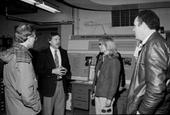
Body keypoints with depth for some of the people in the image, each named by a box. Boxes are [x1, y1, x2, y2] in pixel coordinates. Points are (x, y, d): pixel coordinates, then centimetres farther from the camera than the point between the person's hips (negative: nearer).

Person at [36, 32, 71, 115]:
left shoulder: (64, 52, 11)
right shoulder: (43, 54, -4)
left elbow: (68, 66, 17)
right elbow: (39, 71, -9)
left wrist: (66, 71, -6)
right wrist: (53, 71, -19)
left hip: (62, 85, 4)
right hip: (49, 86, -4)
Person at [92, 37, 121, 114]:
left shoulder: (114, 61, -12)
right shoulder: (101, 59, 11)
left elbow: (115, 81, -14)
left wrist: (109, 98, -16)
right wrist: (94, 91, 13)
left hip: (106, 96, -7)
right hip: (98, 94, 7)